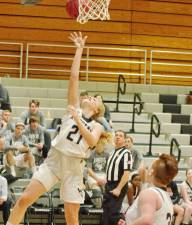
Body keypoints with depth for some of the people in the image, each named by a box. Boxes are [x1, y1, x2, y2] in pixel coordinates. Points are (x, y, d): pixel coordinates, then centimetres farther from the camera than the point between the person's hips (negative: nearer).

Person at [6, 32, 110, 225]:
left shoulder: (96, 126, 10)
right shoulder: (74, 108, 12)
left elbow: (92, 141, -13)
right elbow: (74, 77, 8)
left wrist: (77, 119, -13)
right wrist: (79, 49, 7)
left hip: (73, 166, -1)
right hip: (54, 158, 1)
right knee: (24, 199, -10)